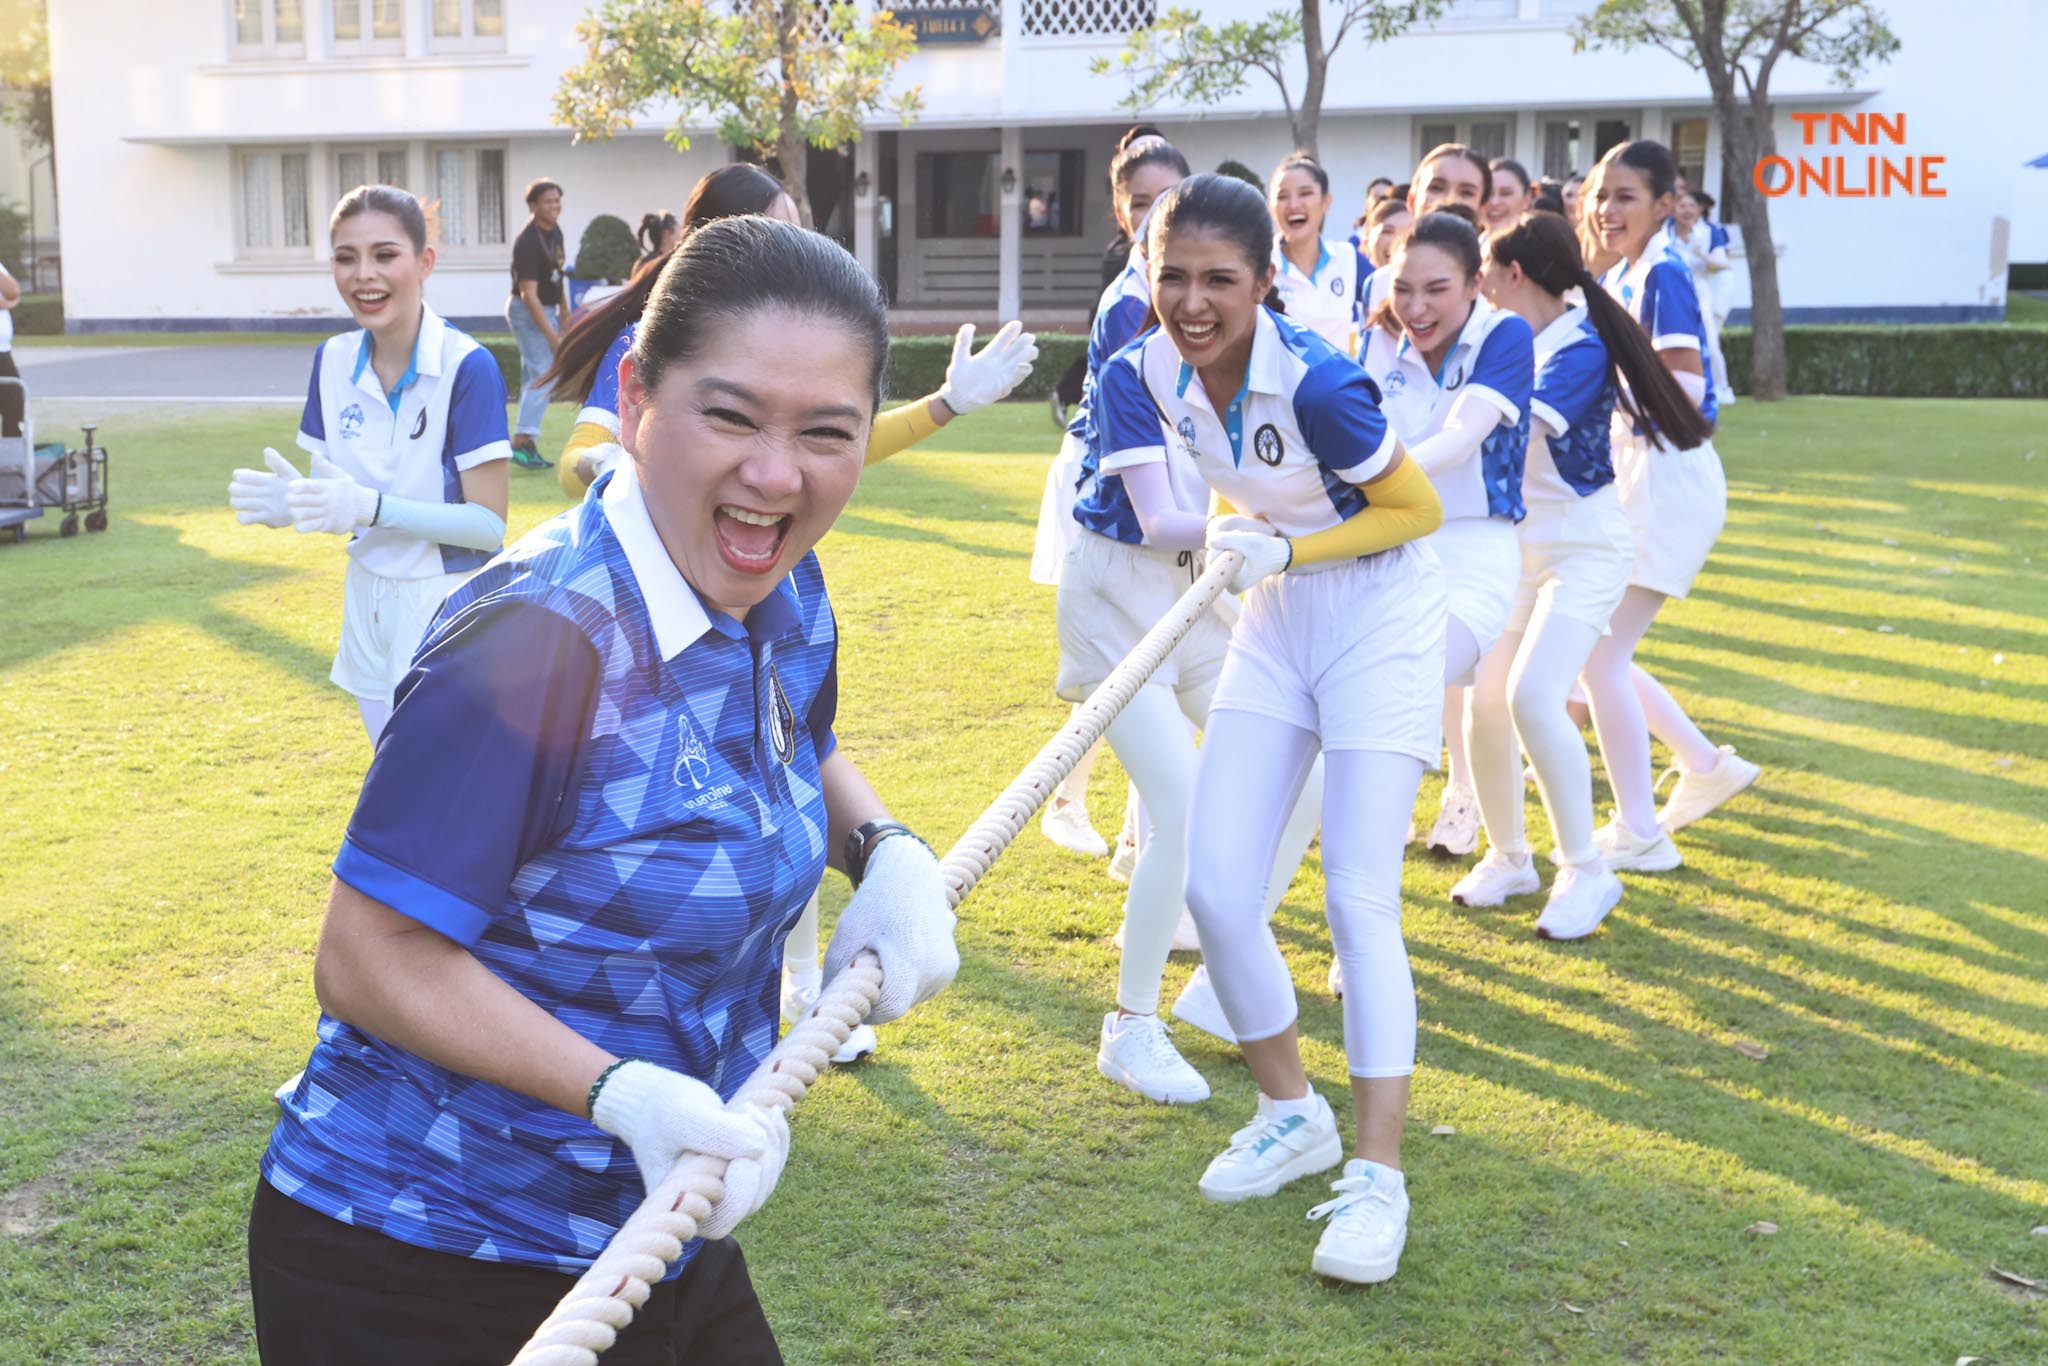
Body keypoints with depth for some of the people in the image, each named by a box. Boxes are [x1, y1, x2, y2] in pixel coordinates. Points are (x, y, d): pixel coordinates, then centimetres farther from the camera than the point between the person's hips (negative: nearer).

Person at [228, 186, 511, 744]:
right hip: (369, 605, 6)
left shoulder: (467, 367, -18)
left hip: (449, 606, -6)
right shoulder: (333, 361, 0)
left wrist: (372, 508, -30)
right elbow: (331, 489, 7)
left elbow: (489, 523, -18)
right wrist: (289, 500, -16)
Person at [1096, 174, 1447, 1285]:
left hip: (1382, 619, -6)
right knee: (1213, 883, 0)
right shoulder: (1142, 374, -9)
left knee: (1359, 901, -12)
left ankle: (1375, 1175, -3)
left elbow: (1419, 510, -15)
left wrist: (1288, 548, -24)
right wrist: (1211, 533, -33)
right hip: (1274, 620, 6)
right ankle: (1292, 1116, 20)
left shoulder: (1313, 379, -26)